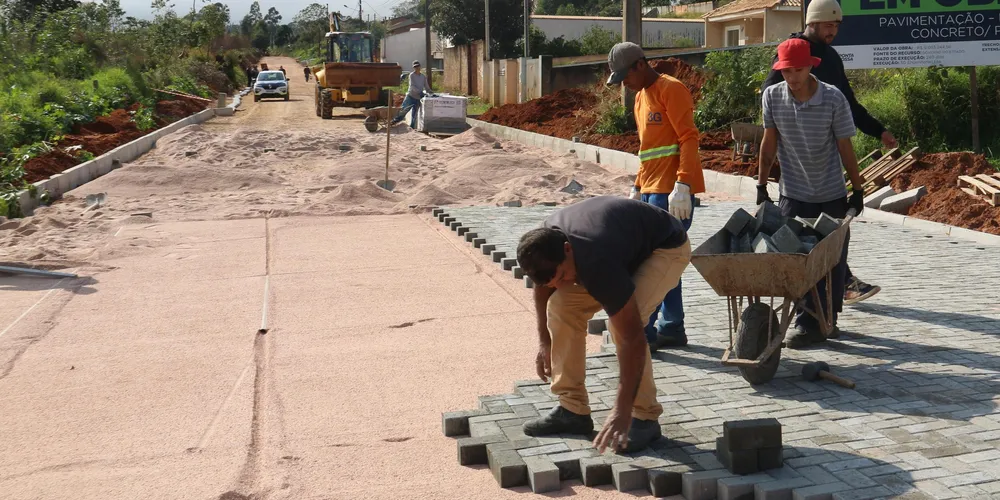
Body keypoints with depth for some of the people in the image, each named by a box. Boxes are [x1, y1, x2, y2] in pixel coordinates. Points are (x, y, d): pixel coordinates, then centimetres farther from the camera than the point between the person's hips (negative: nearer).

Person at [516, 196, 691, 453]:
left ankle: (644, 418, -14)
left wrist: (621, 411, -40)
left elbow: (633, 339, -40)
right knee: (562, 306, -8)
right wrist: (544, 340, 5)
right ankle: (572, 409, 0)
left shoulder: (598, 264, -42)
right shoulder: (546, 241, -22)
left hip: (667, 248, -7)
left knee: (624, 322, -30)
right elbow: (544, 281, 4)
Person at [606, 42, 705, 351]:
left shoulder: (671, 90, -10)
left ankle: (643, 331, -4)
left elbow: (689, 138, -17)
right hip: (651, 190, 10)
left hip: (672, 191, -10)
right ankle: (672, 329, 16)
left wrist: (681, 186, -23)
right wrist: (637, 188, 22)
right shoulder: (641, 97, 19)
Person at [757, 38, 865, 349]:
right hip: (793, 194, 1)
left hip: (832, 195, -1)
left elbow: (845, 147, -5)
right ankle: (806, 324, 1)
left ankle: (828, 319, 23)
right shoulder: (772, 97, -8)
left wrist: (857, 189, 1)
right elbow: (769, 143, 2)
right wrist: (762, 186, 4)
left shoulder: (834, 99, -14)